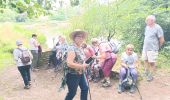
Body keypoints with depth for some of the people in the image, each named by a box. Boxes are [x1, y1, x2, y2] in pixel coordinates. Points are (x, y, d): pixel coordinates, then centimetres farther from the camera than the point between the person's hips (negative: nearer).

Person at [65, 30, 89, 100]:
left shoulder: (80, 48, 6)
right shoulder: (72, 48, -23)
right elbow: (69, 63, -31)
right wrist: (82, 66, -24)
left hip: (81, 73, 9)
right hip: (73, 74, -9)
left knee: (85, 88, 14)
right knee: (72, 93, 5)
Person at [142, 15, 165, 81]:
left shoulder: (157, 28, -16)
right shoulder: (147, 27, 5)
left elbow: (162, 40, -12)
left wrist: (158, 47, -1)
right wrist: (145, 45, 15)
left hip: (152, 49, -7)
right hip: (145, 48, 7)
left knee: (152, 63, 2)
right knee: (145, 60, 16)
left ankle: (151, 76, 16)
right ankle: (146, 73, 35)